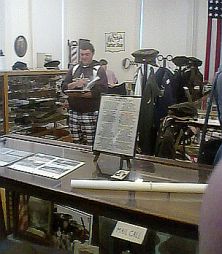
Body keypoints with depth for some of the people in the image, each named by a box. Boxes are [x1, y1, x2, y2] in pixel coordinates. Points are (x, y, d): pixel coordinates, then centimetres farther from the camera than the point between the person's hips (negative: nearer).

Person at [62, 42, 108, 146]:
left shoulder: (99, 70, 2)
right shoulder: (74, 69, 16)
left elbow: (102, 90, -12)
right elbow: (64, 87, 10)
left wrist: (79, 94, -17)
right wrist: (75, 84, -11)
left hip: (91, 113, -4)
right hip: (74, 112, 4)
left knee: (90, 144, -3)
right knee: (76, 143, 8)